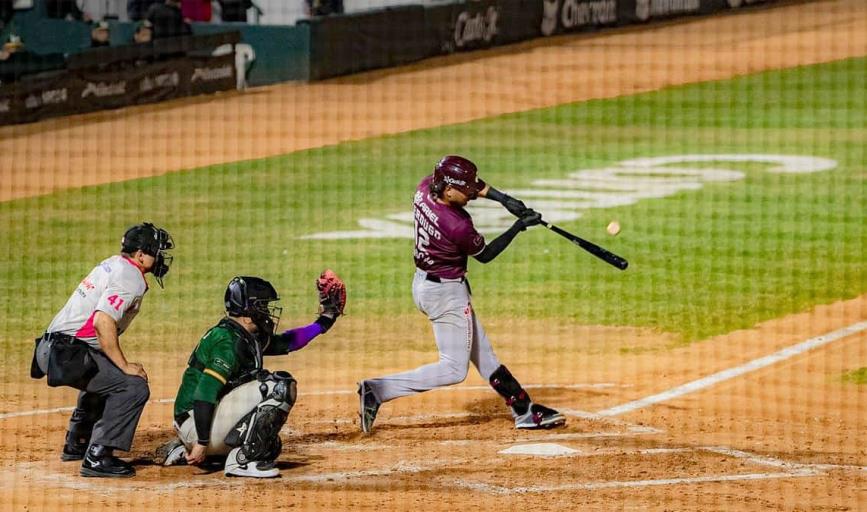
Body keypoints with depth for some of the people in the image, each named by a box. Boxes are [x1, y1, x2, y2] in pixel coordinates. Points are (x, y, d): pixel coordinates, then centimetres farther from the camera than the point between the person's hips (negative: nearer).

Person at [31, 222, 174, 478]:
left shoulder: (112, 264, 17)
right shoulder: (130, 279, -13)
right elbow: (103, 322, -27)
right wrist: (124, 366, -21)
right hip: (66, 354, -10)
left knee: (104, 377, 36)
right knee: (134, 386, -15)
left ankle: (76, 445, 45)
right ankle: (97, 457, -18)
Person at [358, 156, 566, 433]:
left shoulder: (424, 188, -11)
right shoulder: (458, 226, -32)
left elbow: (471, 183, 8)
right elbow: (485, 255, -11)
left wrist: (503, 199, -1)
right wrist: (518, 226, -7)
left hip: (422, 283, 10)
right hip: (447, 293, -10)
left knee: (483, 355, 17)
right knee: (453, 370, -1)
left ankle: (524, 410, 27)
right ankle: (377, 390, -9)